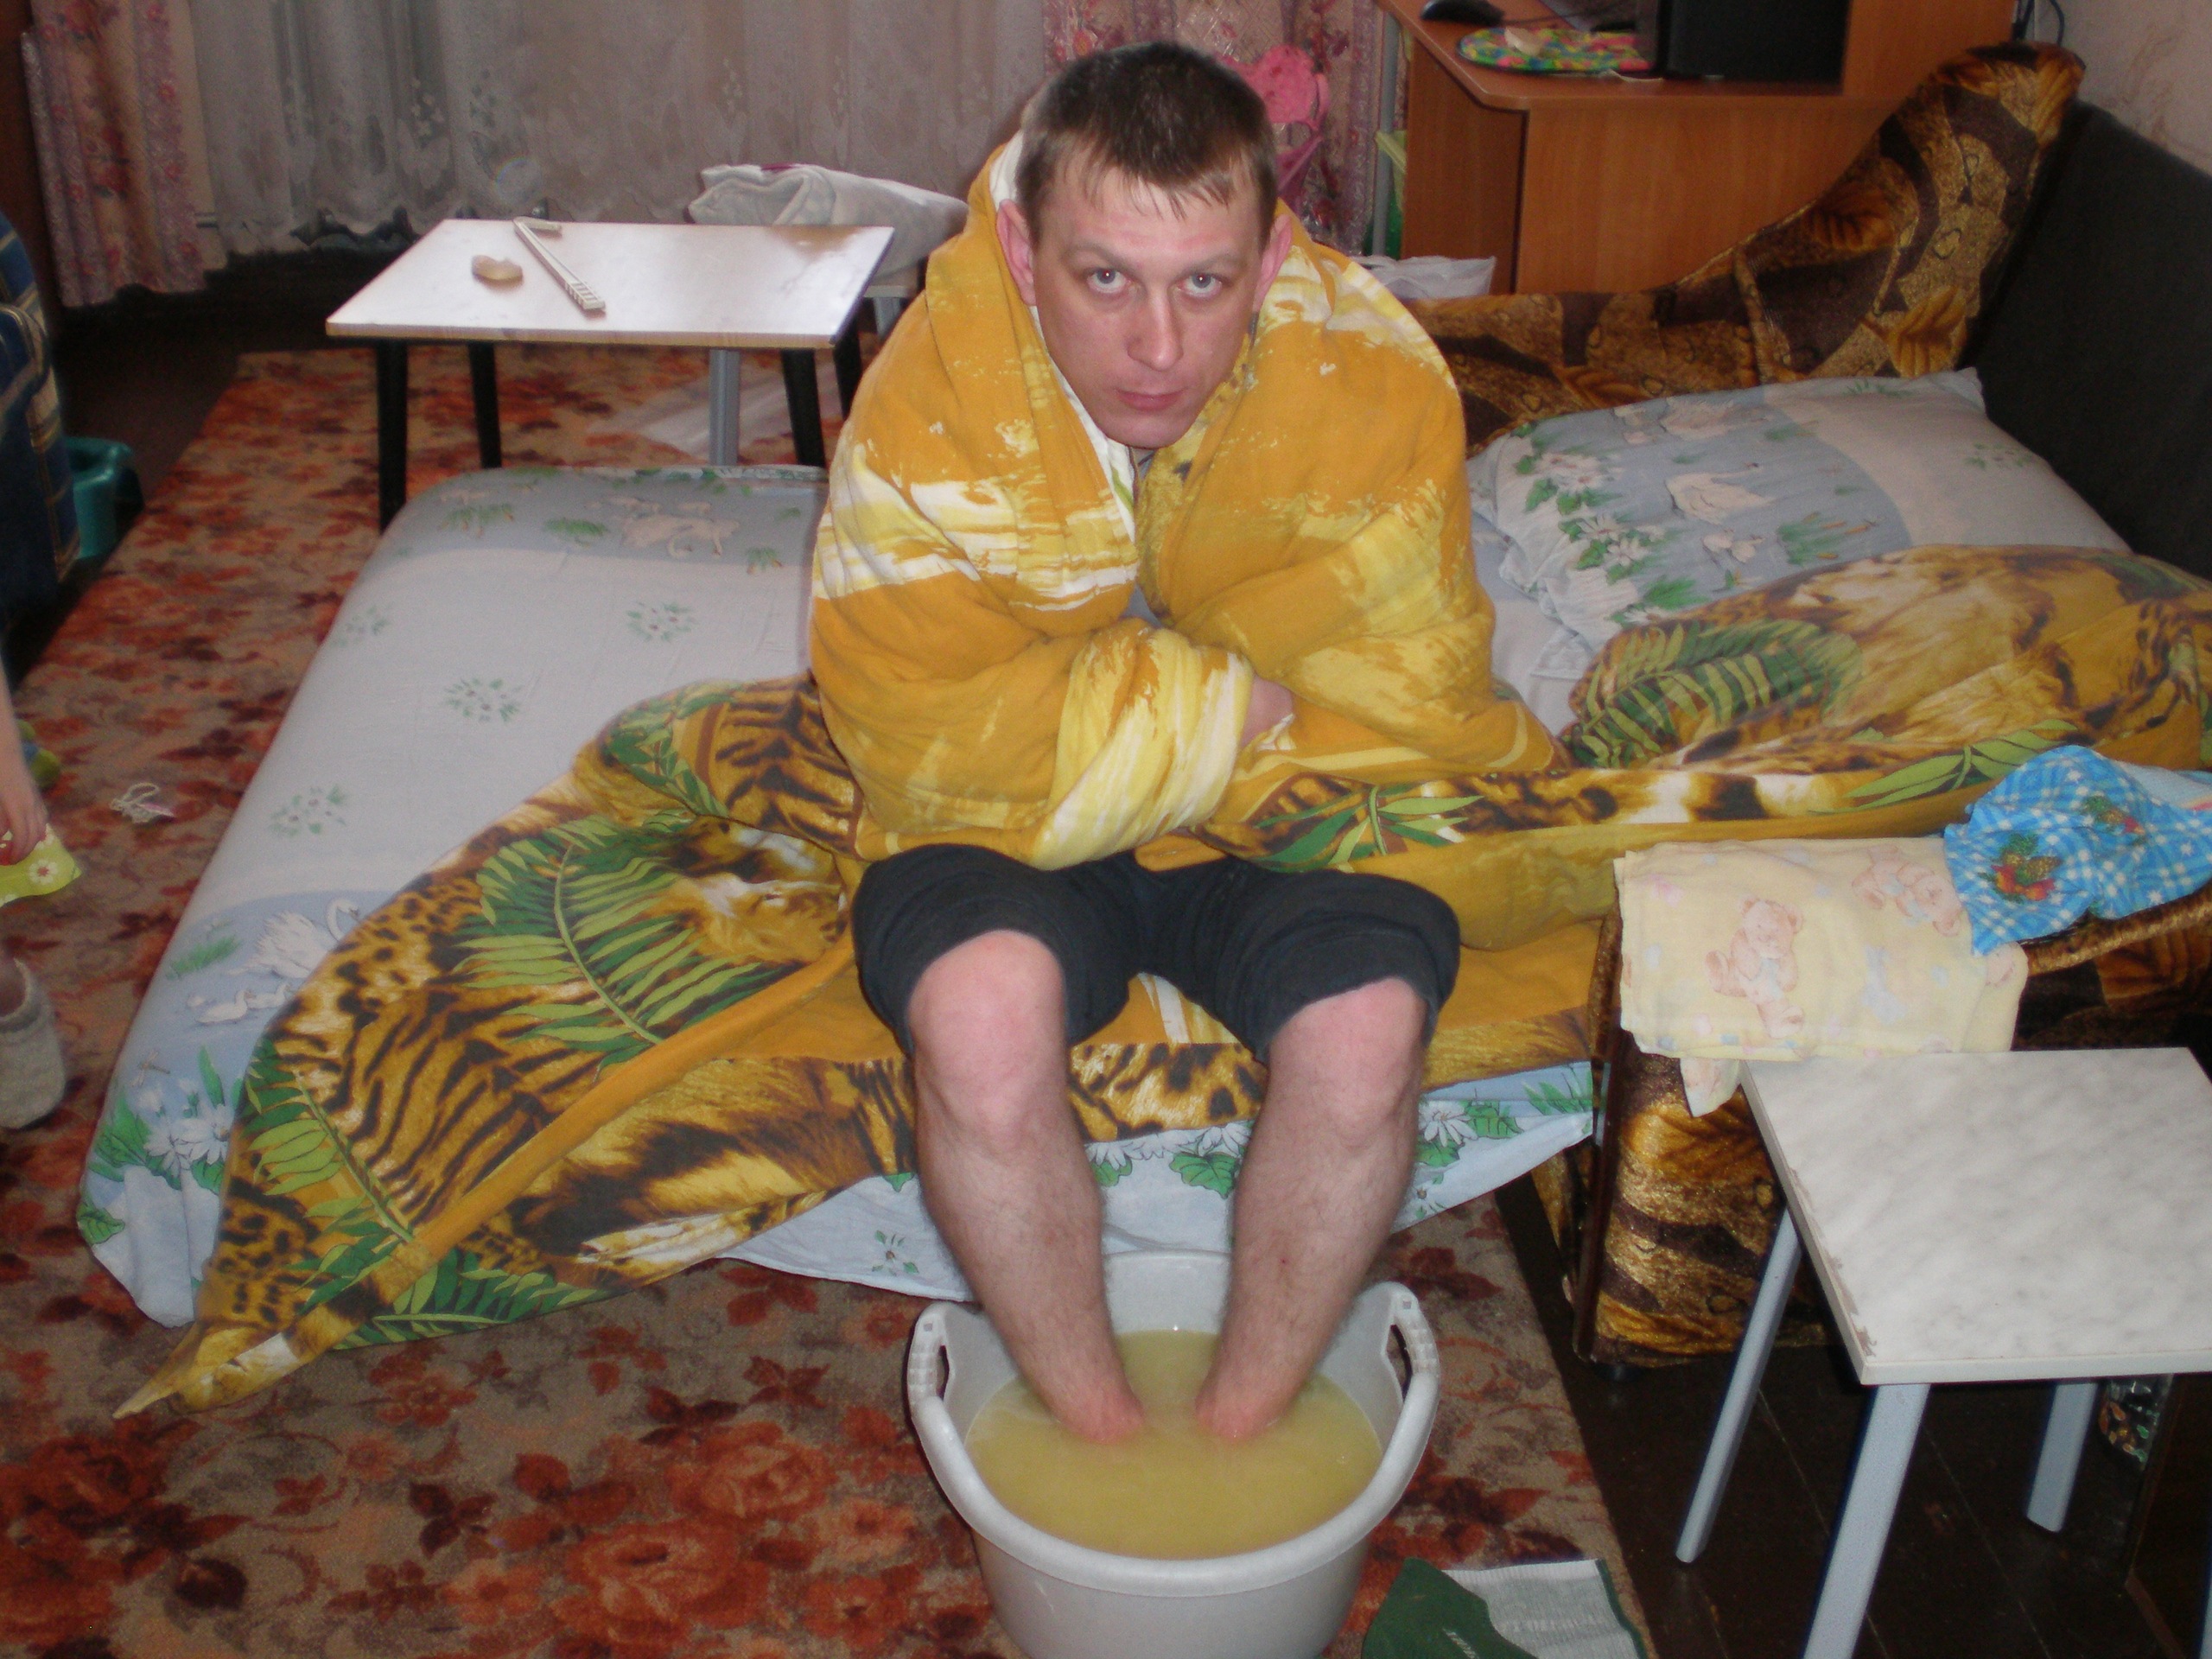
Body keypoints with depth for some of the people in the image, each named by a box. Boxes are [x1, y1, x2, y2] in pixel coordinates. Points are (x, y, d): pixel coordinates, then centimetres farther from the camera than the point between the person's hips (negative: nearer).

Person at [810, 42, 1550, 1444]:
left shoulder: (1376, 382, -18)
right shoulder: (929, 405, -21)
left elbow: (1405, 717, -13)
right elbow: (930, 738, -22)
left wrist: (1130, 722, -17)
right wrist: (1245, 708, -22)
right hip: (1016, 830, -1)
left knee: (1368, 1021, -28)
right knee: (981, 1010, -32)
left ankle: (1244, 1424, -5)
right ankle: (1095, 1428, -9)